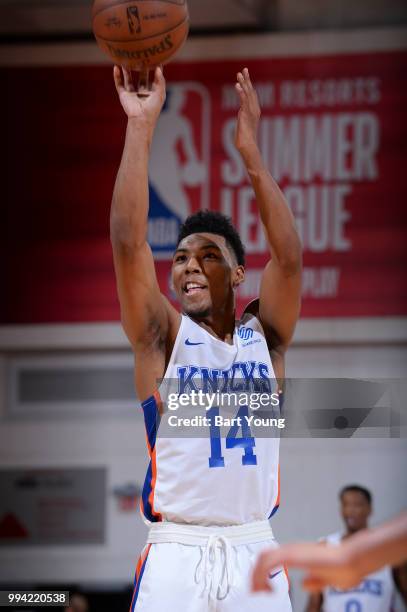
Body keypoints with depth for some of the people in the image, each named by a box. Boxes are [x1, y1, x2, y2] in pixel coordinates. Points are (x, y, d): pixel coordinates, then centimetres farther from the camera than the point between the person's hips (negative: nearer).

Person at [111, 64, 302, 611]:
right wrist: (141, 126, -9)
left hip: (253, 553, 2)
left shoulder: (264, 336, 11)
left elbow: (288, 257, -5)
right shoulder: (163, 337, 6)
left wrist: (250, 150, -8)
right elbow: (129, 242, -6)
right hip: (175, 555, -2)